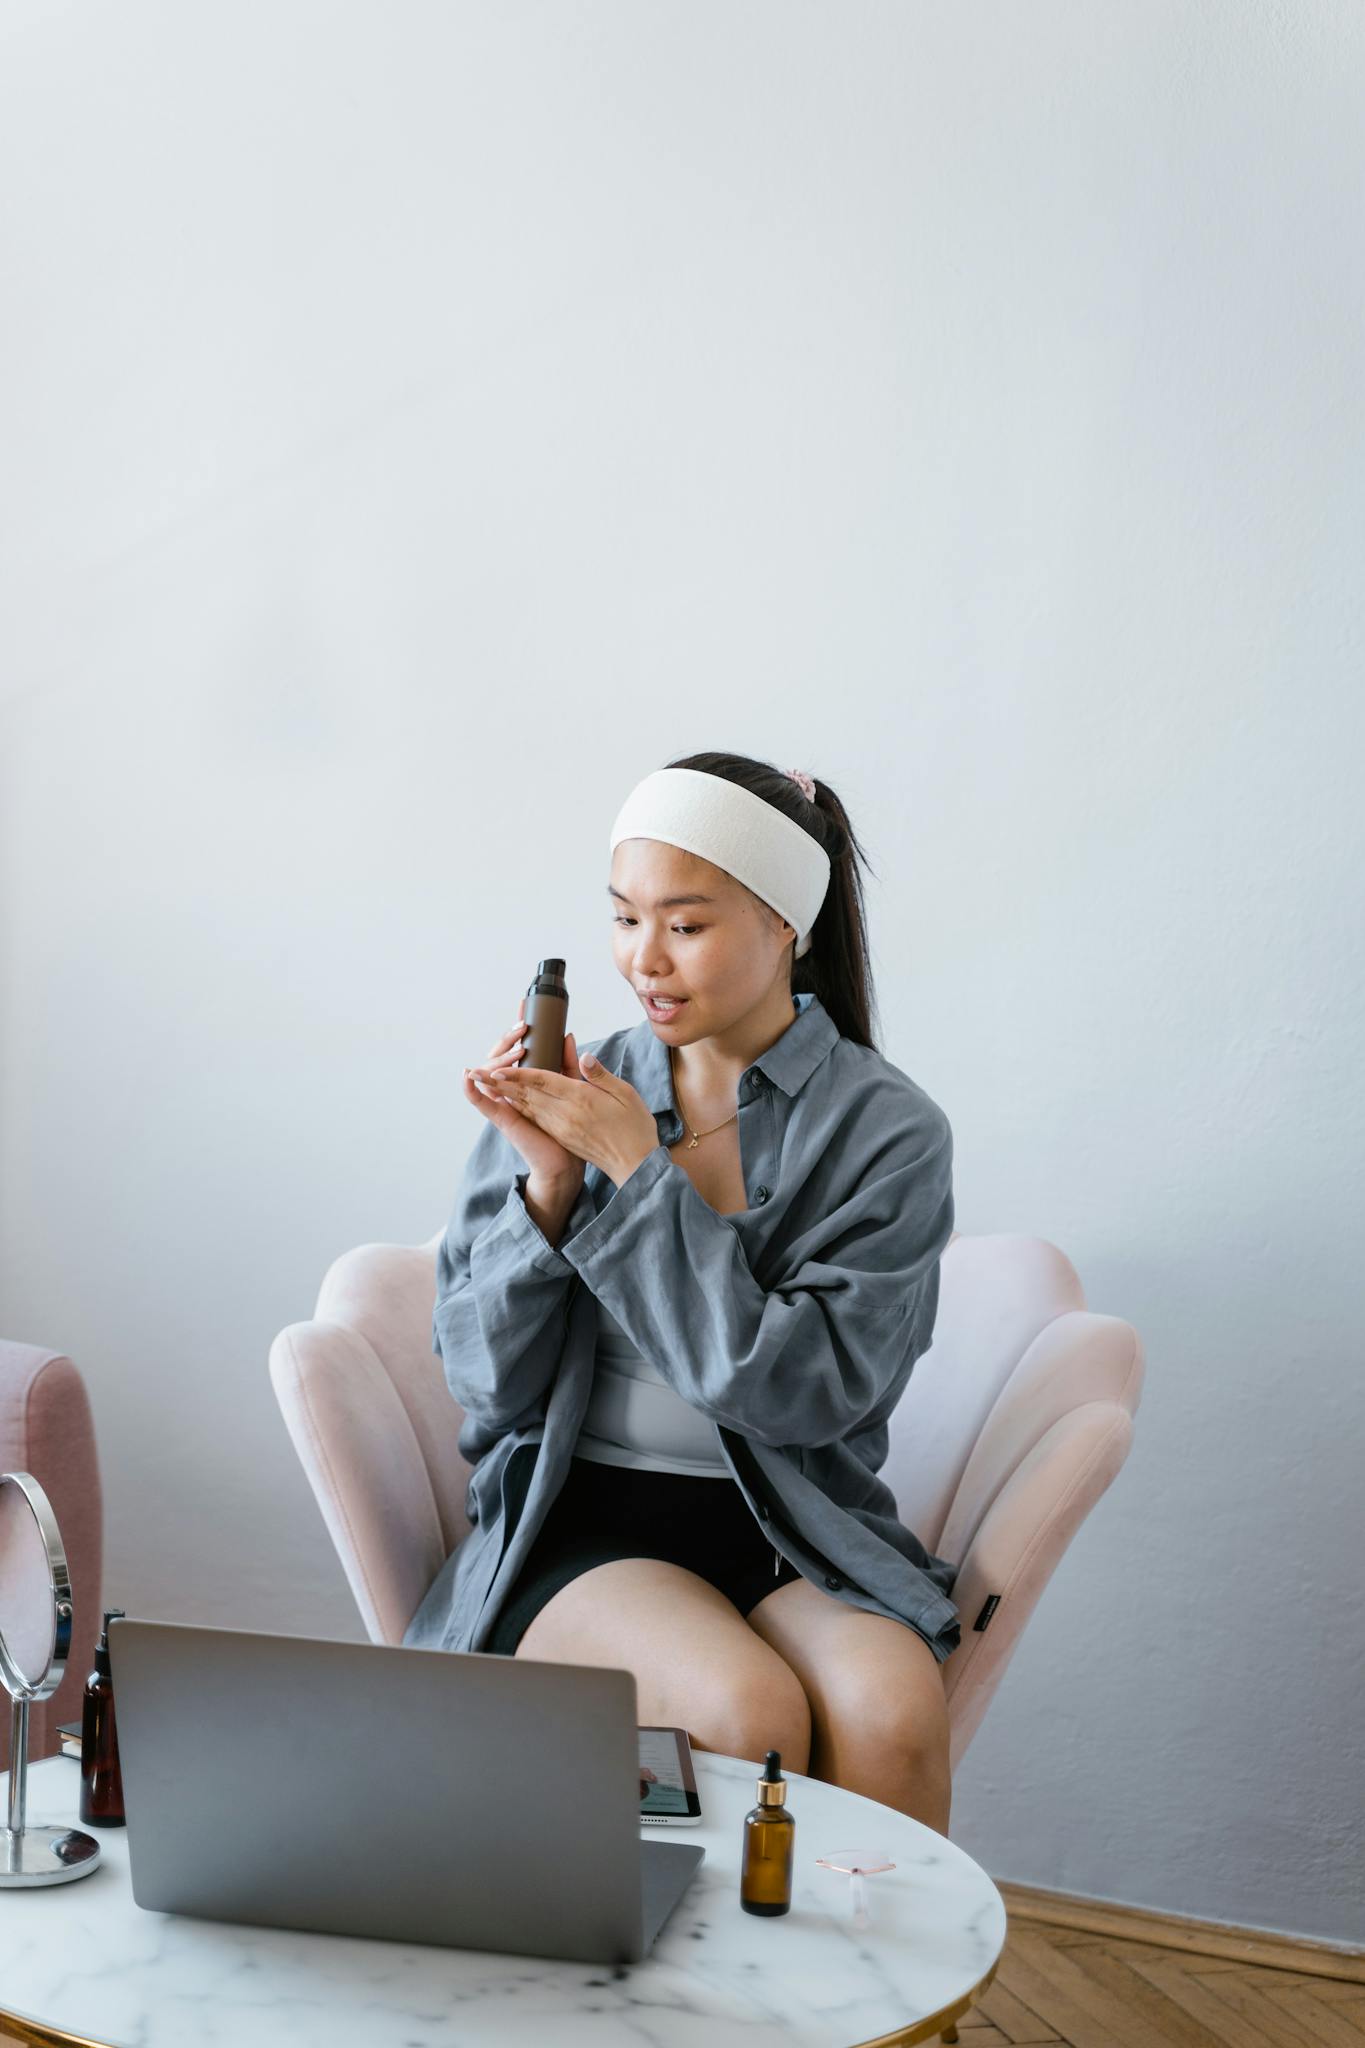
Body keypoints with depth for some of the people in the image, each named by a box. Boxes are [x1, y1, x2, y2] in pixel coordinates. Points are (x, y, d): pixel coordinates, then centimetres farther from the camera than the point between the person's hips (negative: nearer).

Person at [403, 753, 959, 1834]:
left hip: (794, 1525, 0)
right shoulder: (567, 1096, 4)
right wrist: (547, 1182, -13)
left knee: (891, 1712, -31)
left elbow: (795, 1394, -13)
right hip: (582, 1522, 0)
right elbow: (488, 1381, 2)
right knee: (747, 1711, -29)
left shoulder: (887, 1129, -2)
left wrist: (638, 1171, -15)